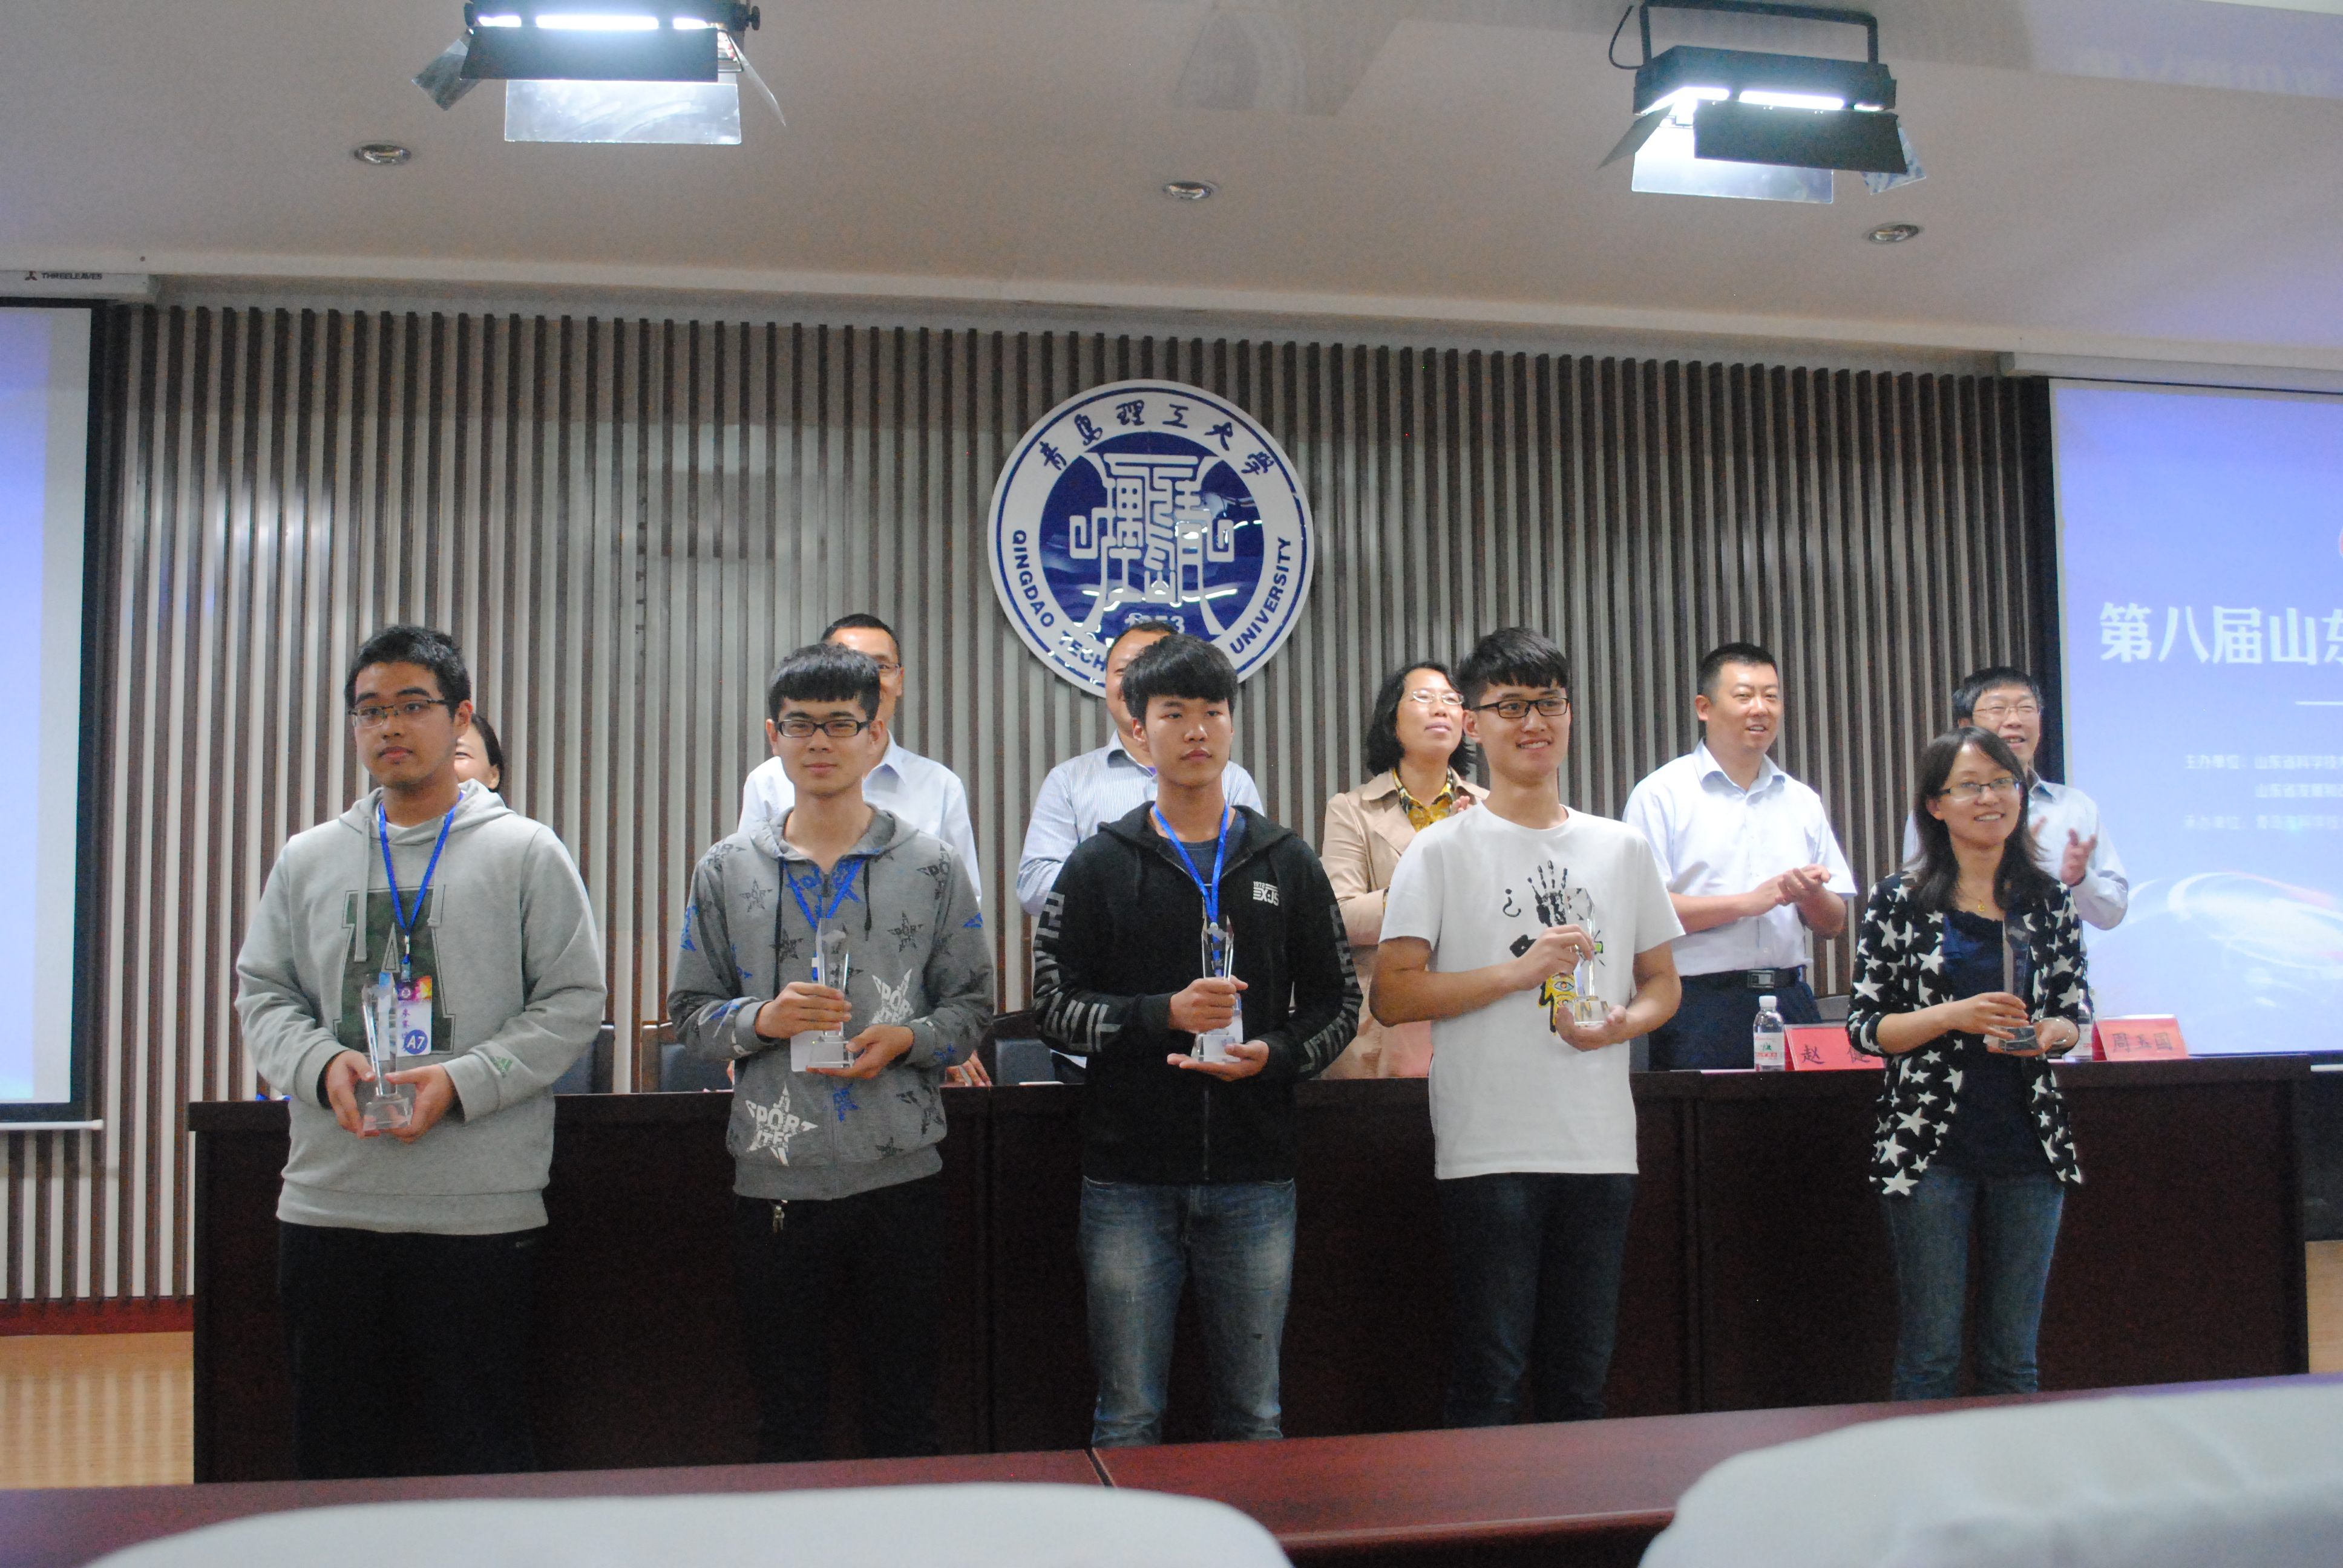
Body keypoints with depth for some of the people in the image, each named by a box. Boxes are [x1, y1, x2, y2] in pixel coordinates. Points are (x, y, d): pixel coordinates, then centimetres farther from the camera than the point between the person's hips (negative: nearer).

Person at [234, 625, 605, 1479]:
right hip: (327, 1206, 4)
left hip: (482, 1208, -3)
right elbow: (262, 994, 13)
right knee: (333, 1455, 12)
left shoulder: (526, 852, 1)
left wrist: (461, 1082, -14)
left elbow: (574, 1001, -2)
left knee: (479, 1452, 4)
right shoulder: (307, 859, 13)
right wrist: (322, 1065, -8)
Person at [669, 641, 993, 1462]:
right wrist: (763, 1019, -12)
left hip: (899, 1172, -1)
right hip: (774, 1176, 1)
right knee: (787, 1417, 13)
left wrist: (906, 1040, -14)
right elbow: (690, 1015, 7)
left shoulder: (932, 866, 3)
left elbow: (972, 1005, 5)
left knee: (905, 1411, 10)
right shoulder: (728, 870, 6)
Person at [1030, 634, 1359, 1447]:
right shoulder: (1100, 866, 4)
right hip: (1130, 1176, -1)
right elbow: (1053, 1006, -2)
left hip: (1254, 1177, 2)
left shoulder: (1288, 863, 9)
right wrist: (1163, 1015, -17)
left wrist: (1274, 1055, -10)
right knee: (1129, 1421, 6)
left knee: (1254, 1418, 11)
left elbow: (1338, 1005, 10)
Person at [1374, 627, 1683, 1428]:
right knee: (1490, 1377, 0)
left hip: (1601, 1145, 4)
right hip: (1489, 1146, -4)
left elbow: (1663, 984, 18)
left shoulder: (1623, 848, 12)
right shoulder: (1441, 851, -1)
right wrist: (1520, 971, -14)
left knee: (1582, 1377, 12)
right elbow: (1392, 994, -7)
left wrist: (1621, 1024, -4)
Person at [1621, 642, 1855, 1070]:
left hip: (1790, 1003, 5)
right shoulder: (1661, 794, -1)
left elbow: (1834, 925, 17)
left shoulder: (1803, 802, 17)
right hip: (1699, 1007, -5)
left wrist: (1810, 895, -5)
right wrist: (1747, 902, -13)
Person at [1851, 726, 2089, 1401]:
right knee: (1929, 1357, 3)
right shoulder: (1899, 900, -2)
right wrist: (1955, 1016, -16)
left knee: (2014, 1359, 10)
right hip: (1930, 1144, -3)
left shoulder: (2049, 899, 7)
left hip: (2029, 1144, 3)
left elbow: (2073, 1015, 14)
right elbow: (1864, 1026, -2)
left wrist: (2044, 1032, -8)